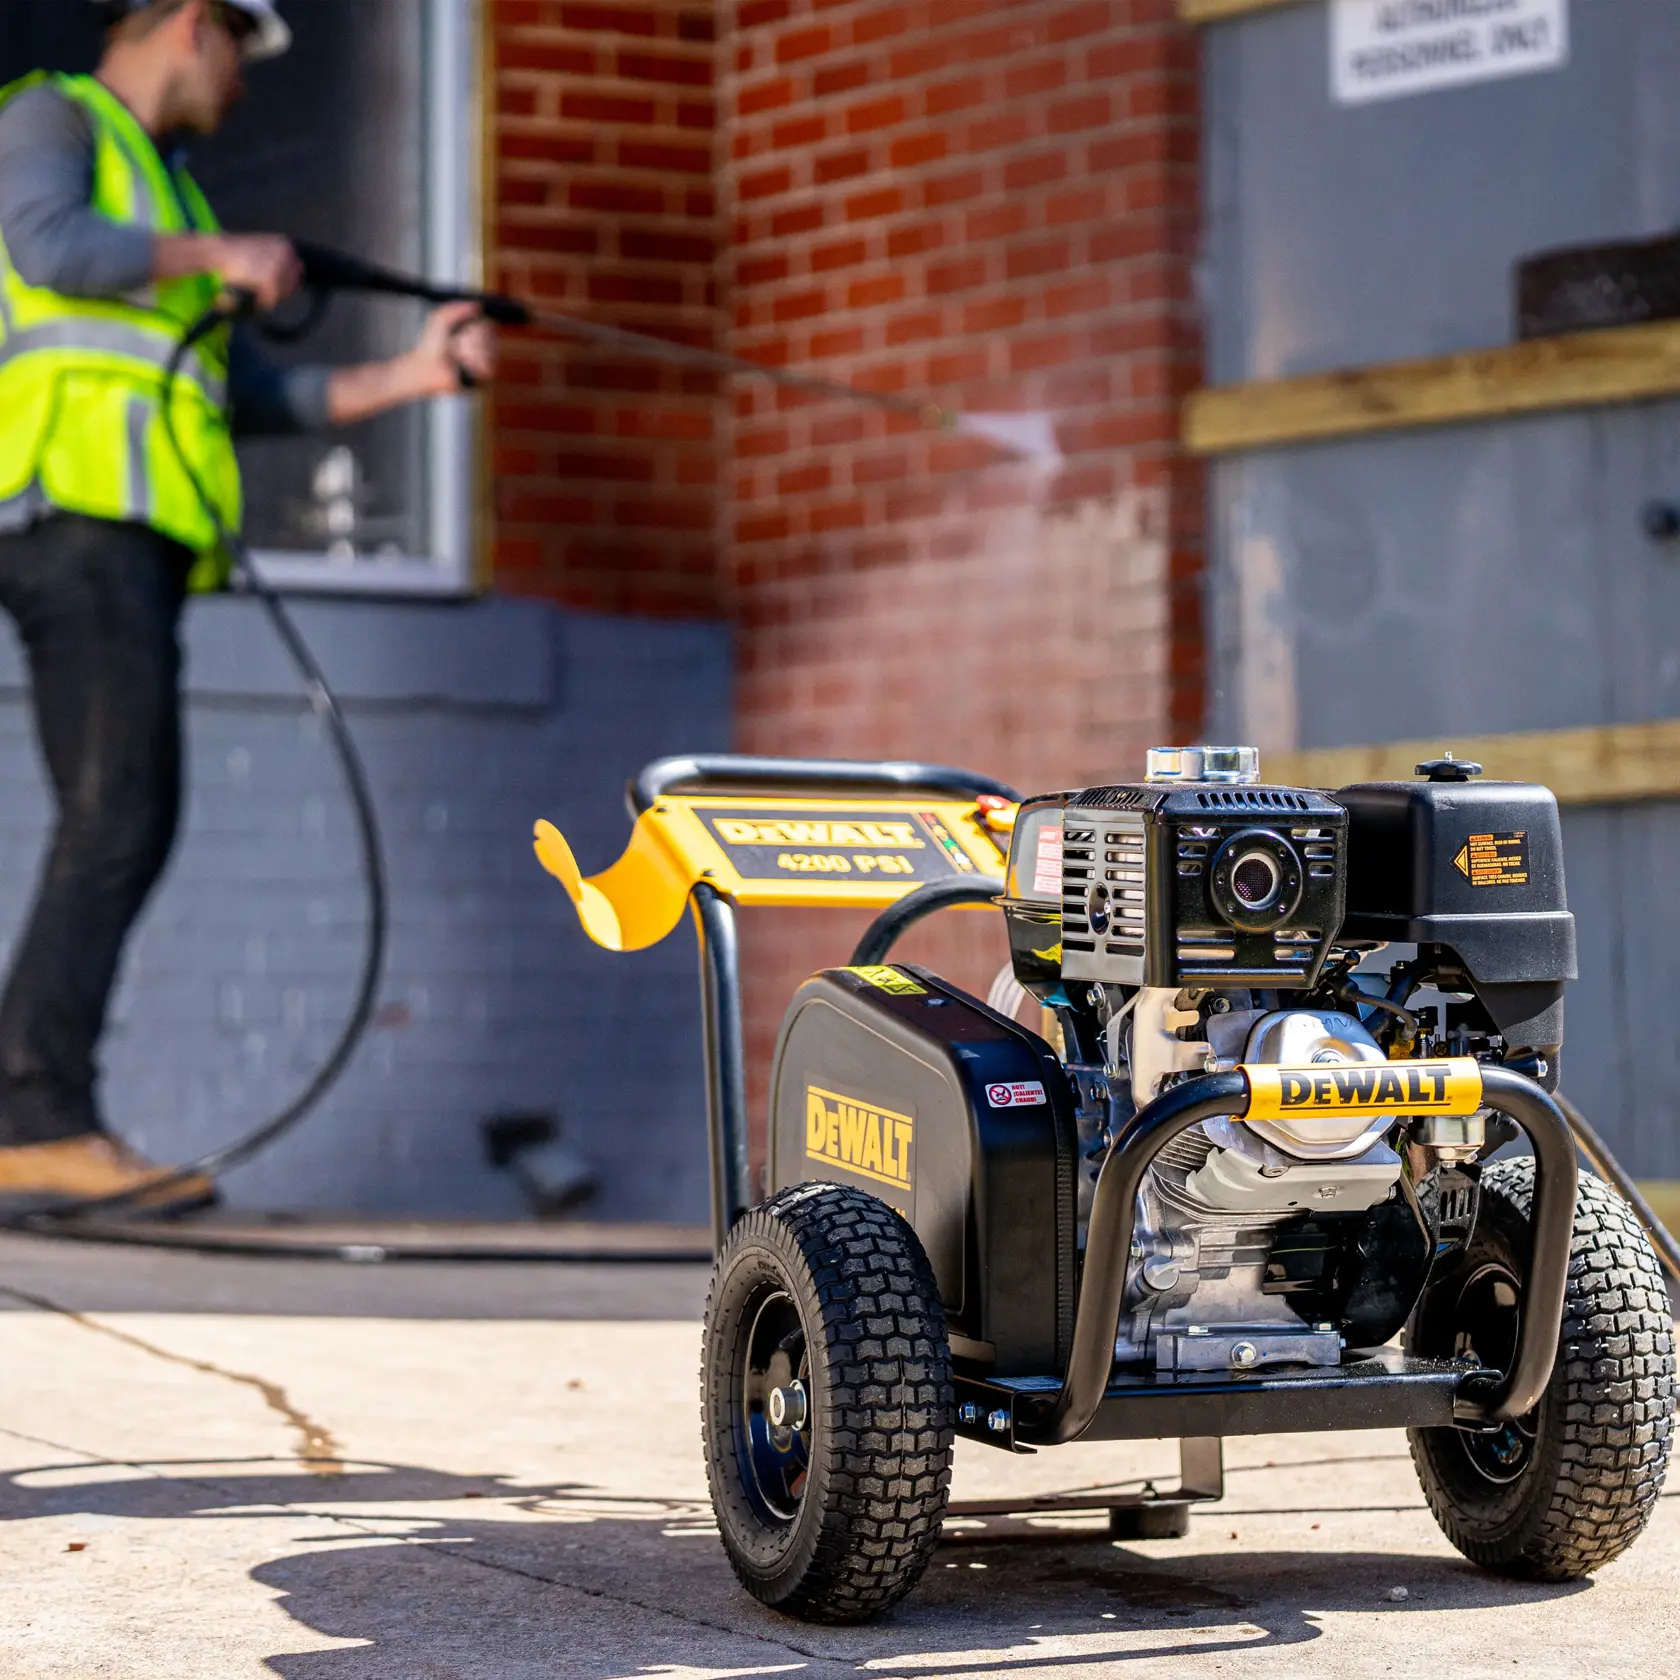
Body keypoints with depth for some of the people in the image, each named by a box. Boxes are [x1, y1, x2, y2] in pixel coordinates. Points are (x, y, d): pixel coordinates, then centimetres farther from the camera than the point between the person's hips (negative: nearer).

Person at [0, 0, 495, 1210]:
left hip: (131, 538, 9)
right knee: (120, 820, -18)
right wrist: (218, 257, -7)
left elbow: (258, 398, 28)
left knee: (116, 834, 3)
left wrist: (410, 377, 19)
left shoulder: (165, 190, 31)